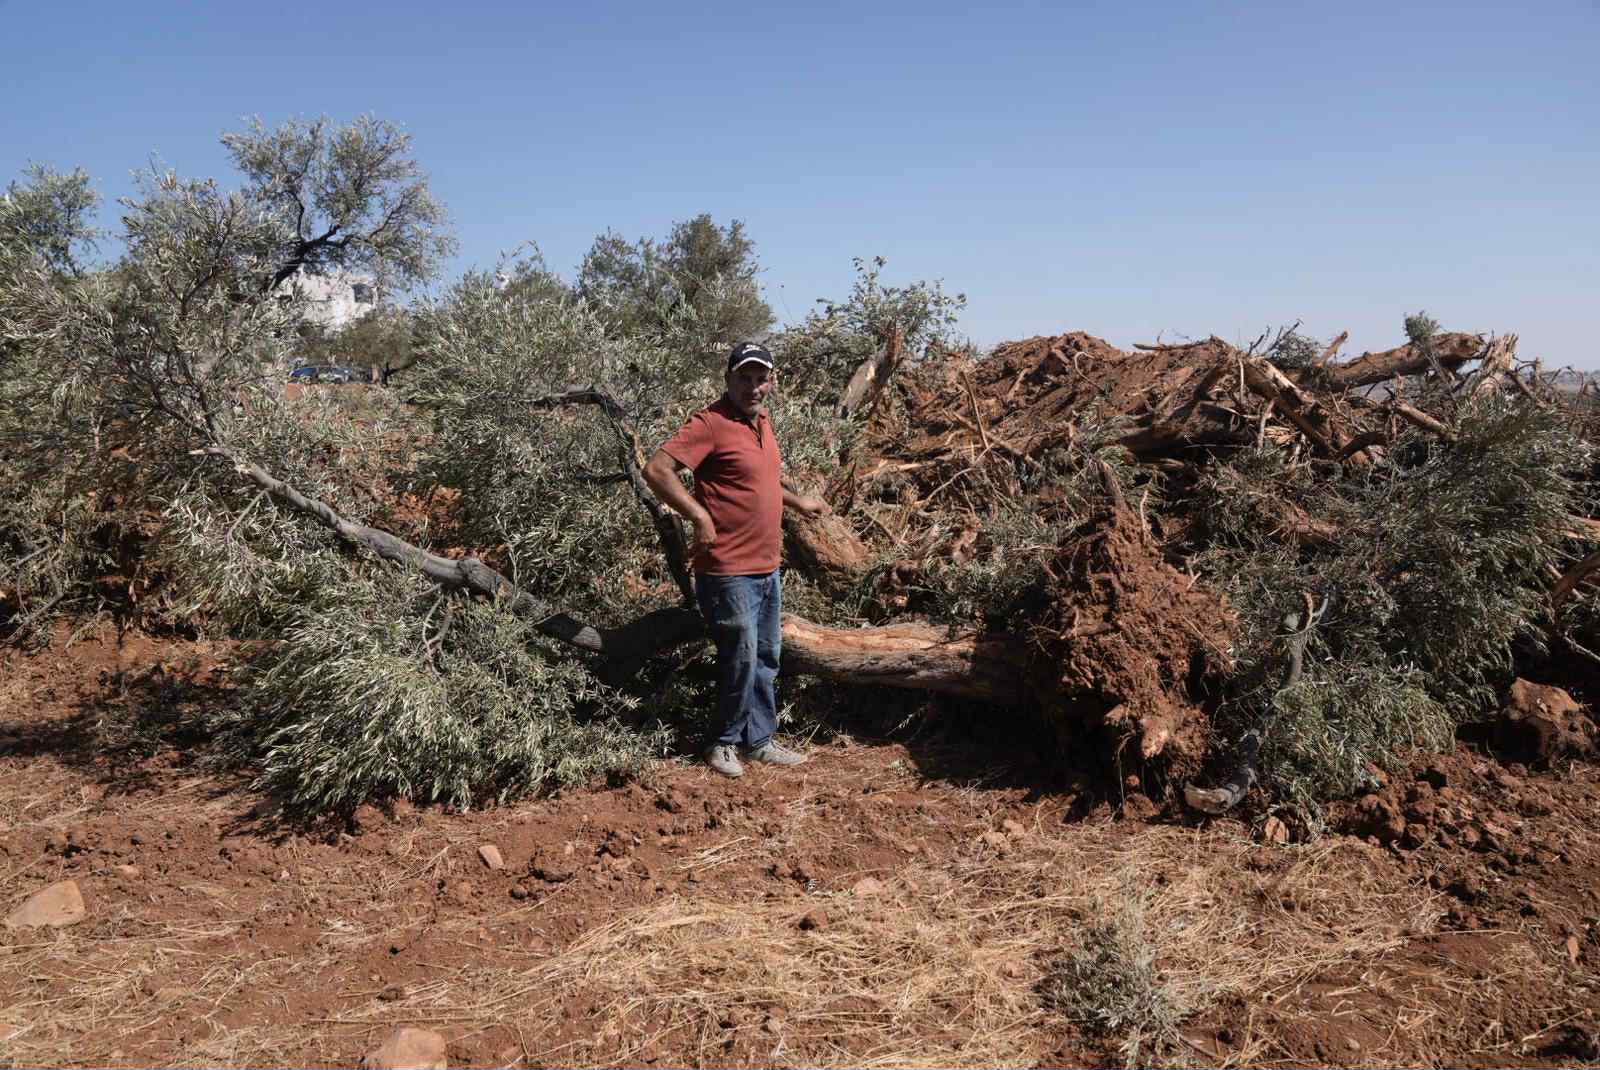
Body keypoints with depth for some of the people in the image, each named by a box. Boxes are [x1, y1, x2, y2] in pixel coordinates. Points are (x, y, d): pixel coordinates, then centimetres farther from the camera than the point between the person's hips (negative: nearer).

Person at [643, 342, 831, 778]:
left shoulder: (760, 420, 12)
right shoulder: (711, 422, -16)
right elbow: (656, 469, -24)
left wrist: (798, 501, 32)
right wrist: (700, 517, -26)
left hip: (768, 569, 9)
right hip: (730, 572, -9)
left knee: (766, 659, 16)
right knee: (742, 659, -2)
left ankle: (759, 741, 29)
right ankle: (726, 743, 17)